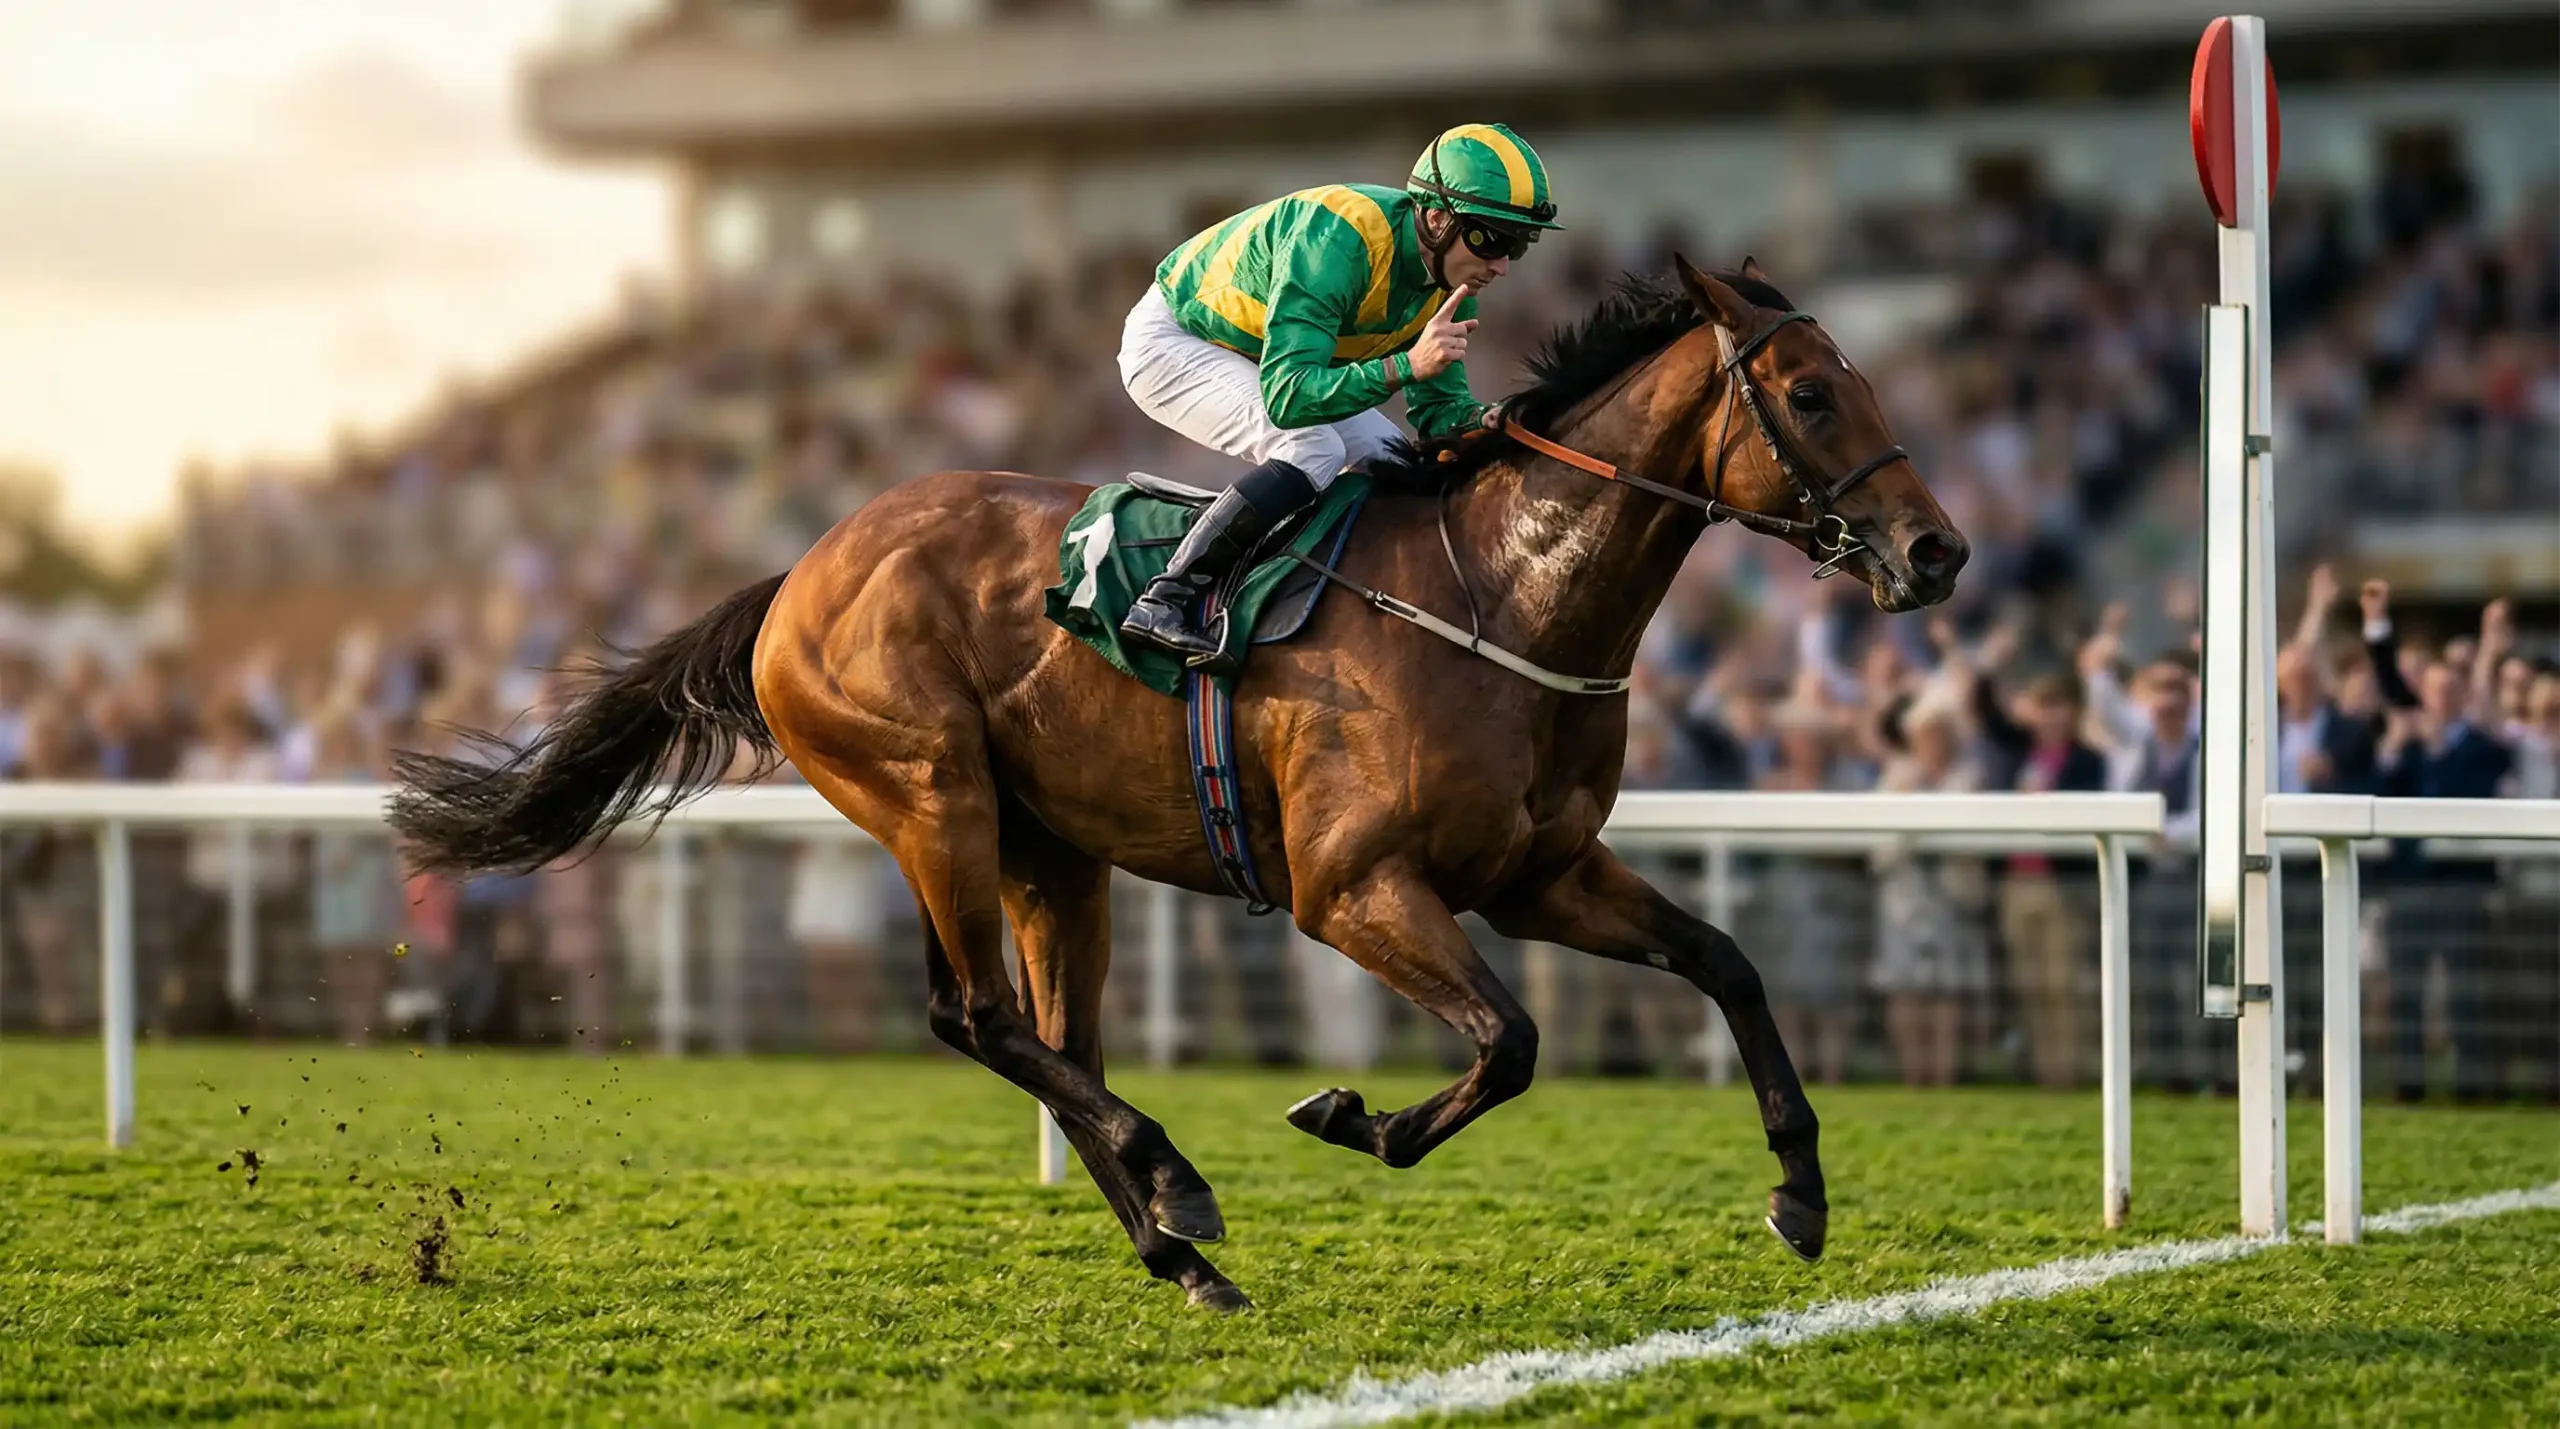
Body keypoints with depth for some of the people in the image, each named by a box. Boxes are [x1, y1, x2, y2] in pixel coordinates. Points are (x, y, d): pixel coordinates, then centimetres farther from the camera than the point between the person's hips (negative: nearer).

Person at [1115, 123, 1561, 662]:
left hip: (1270, 359, 9)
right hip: (1171, 342, -9)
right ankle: (1162, 603, -26)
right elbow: (1286, 395, -42)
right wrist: (1406, 365, -52)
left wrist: (1489, 420, -27)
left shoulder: (1453, 278, -11)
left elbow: (1438, 410, -4)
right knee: (1312, 449, -28)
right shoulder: (1339, 239, -37)